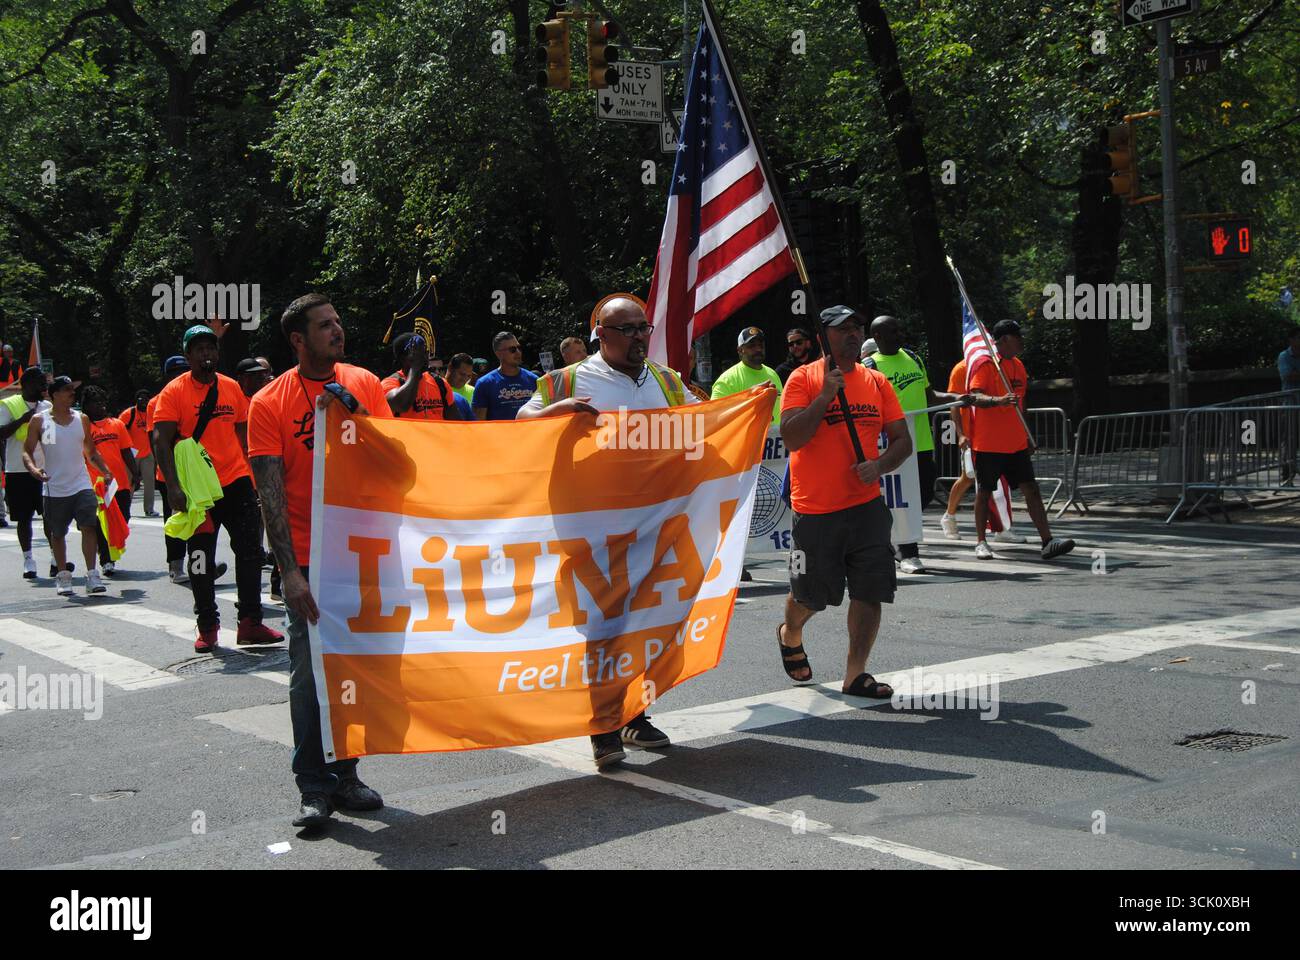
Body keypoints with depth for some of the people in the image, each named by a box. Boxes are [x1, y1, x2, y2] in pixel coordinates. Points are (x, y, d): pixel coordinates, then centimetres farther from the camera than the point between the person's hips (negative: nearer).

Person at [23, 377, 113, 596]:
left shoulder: (82, 419, 8)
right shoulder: (39, 420, -1)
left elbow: (91, 451, 16)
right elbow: (27, 451, -1)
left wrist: (104, 470, 1)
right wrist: (33, 469, -21)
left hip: (81, 485, 1)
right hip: (54, 488, -1)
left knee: (89, 526, -14)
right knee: (57, 534, 10)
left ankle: (91, 575, -13)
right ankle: (63, 576, 24)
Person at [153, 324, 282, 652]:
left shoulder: (233, 388, 8)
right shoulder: (174, 392, -6)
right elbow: (161, 441, -12)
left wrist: (254, 475, 12)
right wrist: (173, 486, -23)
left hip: (236, 482, 4)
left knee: (250, 552, 2)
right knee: (201, 561, 5)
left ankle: (250, 622, 11)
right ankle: (207, 628, 17)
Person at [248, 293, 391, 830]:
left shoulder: (364, 384, 5)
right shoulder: (269, 403, -4)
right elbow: (270, 493, -8)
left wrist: (354, 415, -10)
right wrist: (290, 571, -15)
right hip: (308, 559, -3)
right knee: (310, 674, -1)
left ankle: (345, 775, 22)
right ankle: (315, 789, 9)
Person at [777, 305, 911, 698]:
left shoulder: (876, 382, 9)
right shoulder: (803, 378, -4)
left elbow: (902, 441, 11)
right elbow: (791, 438, -14)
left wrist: (880, 464, -9)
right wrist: (825, 395, -19)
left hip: (867, 505, 4)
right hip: (815, 509, -3)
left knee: (870, 591, -4)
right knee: (809, 595, 8)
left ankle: (855, 675, 7)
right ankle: (790, 636, 40)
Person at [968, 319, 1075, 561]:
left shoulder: (1018, 365, 14)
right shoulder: (986, 364, -10)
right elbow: (976, 396, -22)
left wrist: (1026, 435, 24)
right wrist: (999, 400, -40)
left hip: (1016, 443, 6)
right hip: (988, 443, -6)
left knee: (1031, 489, -1)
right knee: (984, 492, 4)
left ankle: (1048, 541, -5)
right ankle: (981, 543, 16)